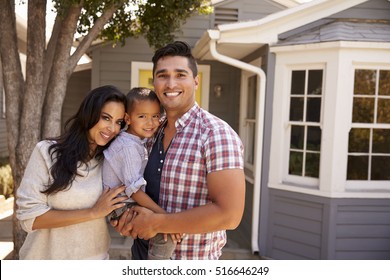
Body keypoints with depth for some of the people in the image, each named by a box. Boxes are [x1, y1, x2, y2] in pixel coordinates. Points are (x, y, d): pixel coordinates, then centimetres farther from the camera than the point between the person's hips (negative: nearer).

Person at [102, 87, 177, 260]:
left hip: (132, 204, 10)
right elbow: (133, 189, -26)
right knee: (167, 237, -24)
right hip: (122, 210, -10)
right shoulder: (129, 146, -22)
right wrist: (162, 214, -28)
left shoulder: (140, 141, 8)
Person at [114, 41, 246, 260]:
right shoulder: (155, 133, 4)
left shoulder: (216, 134, -19)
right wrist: (131, 215, -7)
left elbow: (229, 214, -25)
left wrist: (155, 223, -20)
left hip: (190, 259, -6)